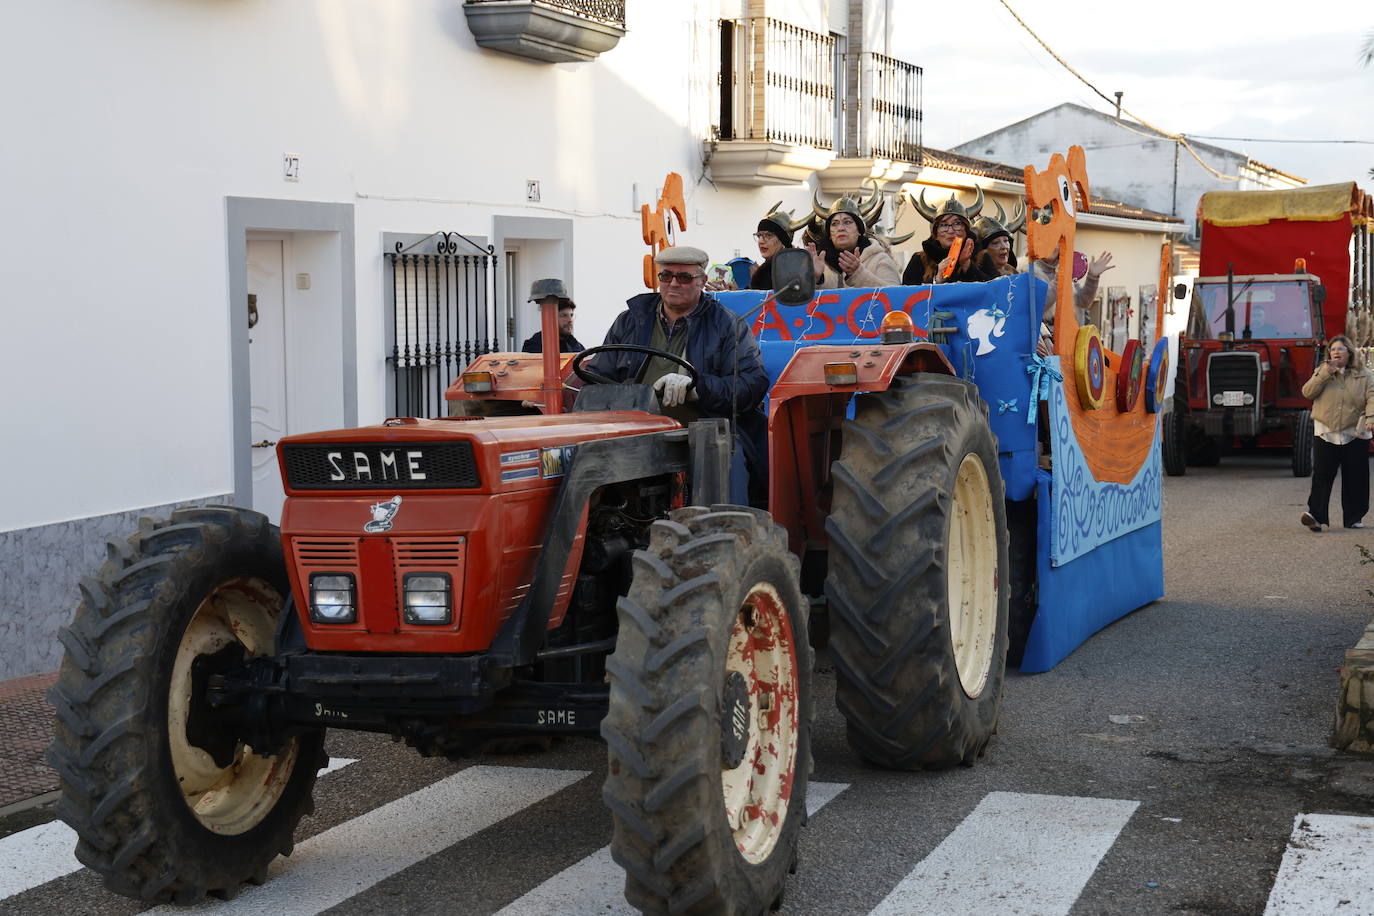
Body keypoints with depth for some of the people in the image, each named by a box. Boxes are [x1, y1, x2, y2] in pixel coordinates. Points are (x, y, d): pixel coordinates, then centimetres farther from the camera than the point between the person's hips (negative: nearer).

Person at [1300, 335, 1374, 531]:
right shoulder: (1322, 372, 11)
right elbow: (1307, 392, -1)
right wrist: (1325, 374, -11)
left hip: (1354, 434, 0)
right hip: (1325, 433, 0)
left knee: (1355, 478, 5)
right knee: (1322, 475, -8)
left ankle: (1354, 517, 14)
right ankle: (1316, 515, -13)